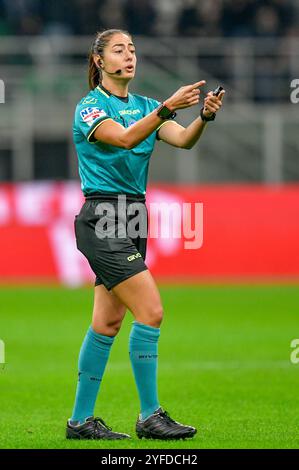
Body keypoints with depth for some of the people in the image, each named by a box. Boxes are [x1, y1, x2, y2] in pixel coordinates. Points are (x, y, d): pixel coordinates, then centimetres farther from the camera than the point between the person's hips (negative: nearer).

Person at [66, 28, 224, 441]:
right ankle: (150, 416, -9)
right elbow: (124, 138, -26)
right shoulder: (90, 106, -8)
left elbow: (183, 139, -3)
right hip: (103, 219, -8)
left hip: (132, 220, 8)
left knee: (108, 322, 8)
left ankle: (81, 419, 13)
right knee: (150, 311, -15)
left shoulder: (144, 105, 13)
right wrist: (167, 108, -37)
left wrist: (205, 116, -23)